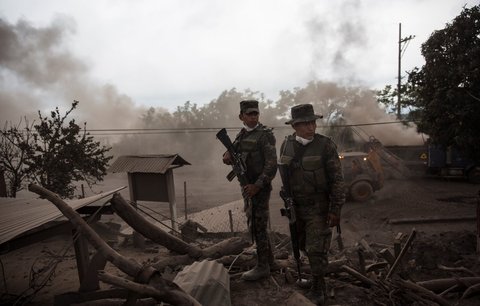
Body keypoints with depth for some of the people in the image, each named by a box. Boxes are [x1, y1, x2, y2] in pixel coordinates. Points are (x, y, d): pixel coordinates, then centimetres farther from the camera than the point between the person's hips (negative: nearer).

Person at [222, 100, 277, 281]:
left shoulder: (265, 135, -12)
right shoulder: (242, 135, 12)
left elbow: (271, 165, -17)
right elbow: (232, 153, 11)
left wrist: (257, 185, -24)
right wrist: (227, 156, -13)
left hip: (259, 187, -8)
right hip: (248, 187, 8)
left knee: (258, 225, -2)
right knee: (253, 223, 17)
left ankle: (262, 267, 12)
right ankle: (268, 259, 33)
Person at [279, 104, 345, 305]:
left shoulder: (326, 145, -16)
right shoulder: (286, 144, -2)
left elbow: (337, 180, -13)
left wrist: (336, 210, -14)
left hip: (318, 207, -5)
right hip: (295, 205, 5)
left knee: (316, 249, -2)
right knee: (302, 245, 19)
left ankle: (317, 290, 19)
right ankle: (318, 268, 47)